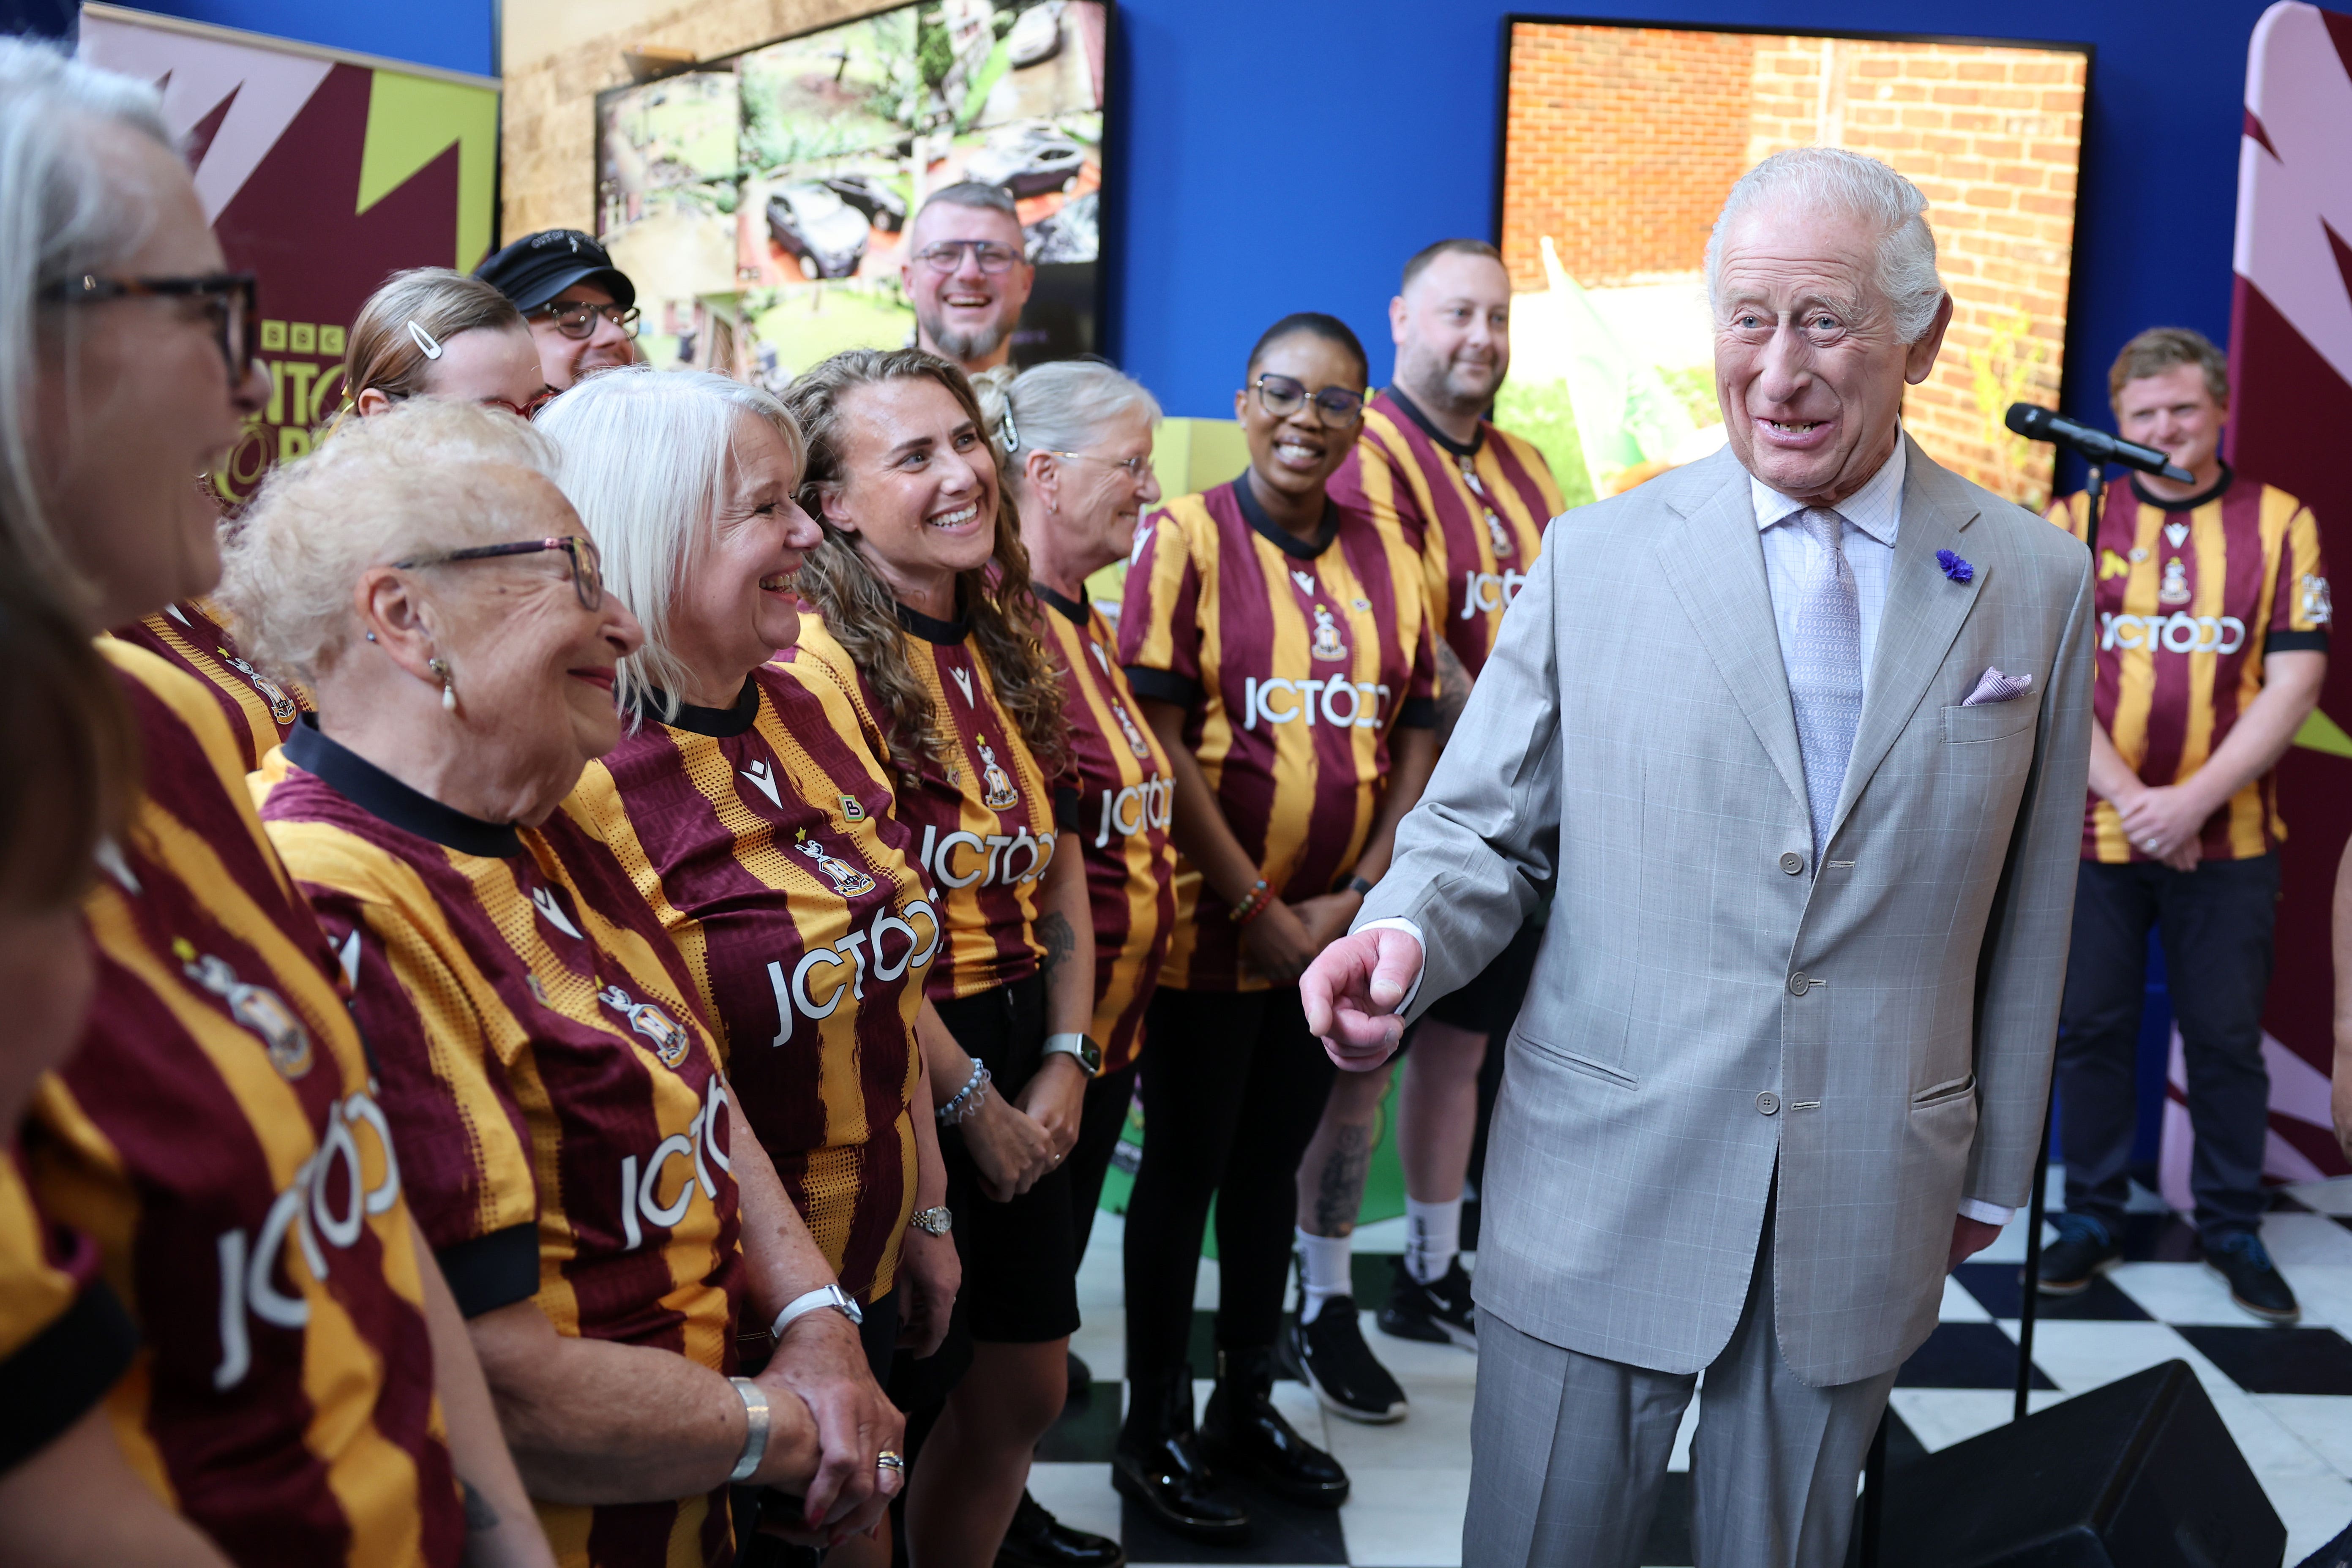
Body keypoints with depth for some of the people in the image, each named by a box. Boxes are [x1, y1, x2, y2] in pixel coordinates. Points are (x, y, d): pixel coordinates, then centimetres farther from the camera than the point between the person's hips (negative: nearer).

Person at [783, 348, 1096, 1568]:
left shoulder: (1007, 640, 6)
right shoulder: (817, 656, -18)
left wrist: (1065, 1058, 1)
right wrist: (970, 1100, -13)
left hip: (1022, 1066, 8)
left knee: (1026, 1388, 18)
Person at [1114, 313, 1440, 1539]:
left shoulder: (1386, 560, 6)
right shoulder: (1186, 538, -8)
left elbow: (1416, 738, 7)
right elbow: (1159, 744, -13)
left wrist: (1360, 895, -5)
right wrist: (1255, 906, -14)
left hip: (1334, 928, 5)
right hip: (1208, 928, -4)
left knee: (1272, 1160, 16)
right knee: (1184, 1167, 7)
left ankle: (1246, 1404, 32)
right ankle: (1152, 1430, 22)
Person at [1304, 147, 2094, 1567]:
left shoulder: (2037, 582, 2)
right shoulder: (1596, 557, -1)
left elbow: (2028, 907, 7)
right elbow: (1484, 827, 2)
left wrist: (1991, 1169, 12)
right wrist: (1403, 937, -20)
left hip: (1867, 1219, 1)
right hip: (1603, 1192, -1)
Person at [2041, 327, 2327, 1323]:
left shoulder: (2278, 523, 2)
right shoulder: (2074, 523, 3)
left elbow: (2293, 683, -4)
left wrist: (2194, 800, -14)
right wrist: (2129, 796, -14)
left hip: (2228, 839, 0)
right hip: (2095, 832, 0)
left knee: (2227, 1040, 8)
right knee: (2092, 1031, 7)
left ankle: (2233, 1230, 23)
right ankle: (2092, 1220, 22)